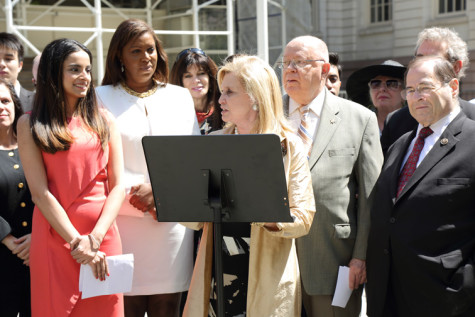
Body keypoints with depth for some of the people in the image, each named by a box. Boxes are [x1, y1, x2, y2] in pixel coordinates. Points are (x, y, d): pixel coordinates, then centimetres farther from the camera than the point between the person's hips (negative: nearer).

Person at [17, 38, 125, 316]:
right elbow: (40, 191, -6)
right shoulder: (31, 125, 2)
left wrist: (94, 238, -10)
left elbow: (118, 186, 3)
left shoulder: (103, 121, 9)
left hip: (103, 233, 2)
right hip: (54, 236, -2)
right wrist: (77, 243, -12)